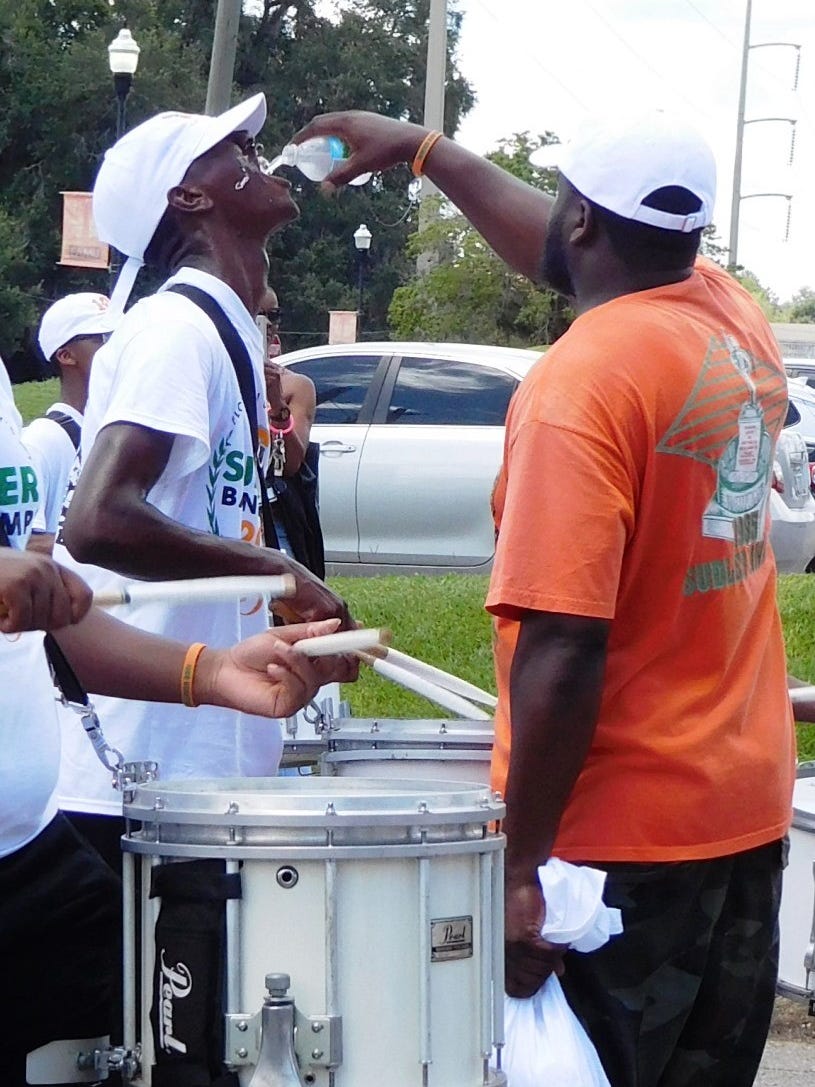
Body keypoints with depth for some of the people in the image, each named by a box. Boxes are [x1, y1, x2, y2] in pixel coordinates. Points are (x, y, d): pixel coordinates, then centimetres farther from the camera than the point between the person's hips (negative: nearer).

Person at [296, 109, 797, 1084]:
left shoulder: (583, 380, -18)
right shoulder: (733, 319, 5)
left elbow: (561, 655, -24)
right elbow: (583, 256, 27)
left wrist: (520, 867, -20)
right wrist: (423, 149, 36)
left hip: (622, 832, -7)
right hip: (749, 811, 7)